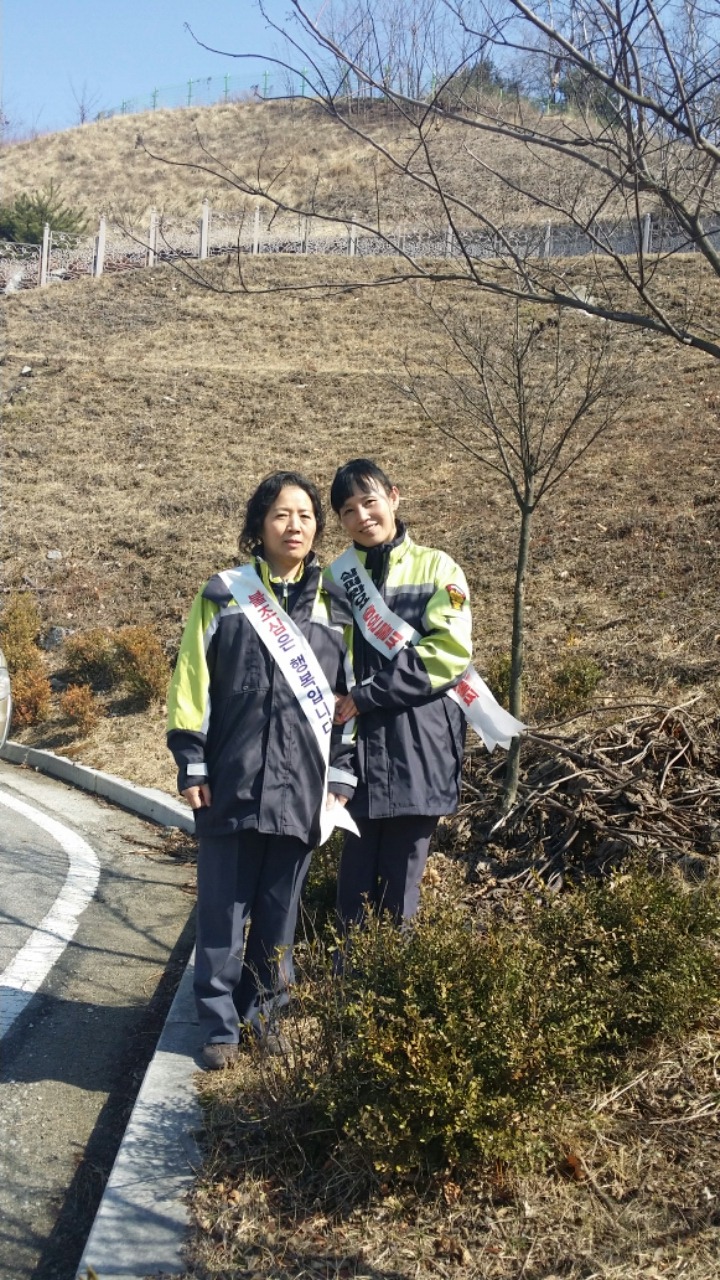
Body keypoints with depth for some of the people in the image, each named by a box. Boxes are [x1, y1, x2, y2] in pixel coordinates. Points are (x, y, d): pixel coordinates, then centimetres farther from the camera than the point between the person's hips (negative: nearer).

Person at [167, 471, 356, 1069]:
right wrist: (192, 766, -4)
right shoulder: (224, 595, 2)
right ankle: (220, 1023, 15)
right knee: (224, 909, 3)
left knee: (279, 910, 10)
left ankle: (264, 1010, 25)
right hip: (233, 781, -2)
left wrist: (341, 773, 6)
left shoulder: (334, 605, 10)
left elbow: (348, 694, 11)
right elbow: (192, 684, 1)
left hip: (302, 786, 2)